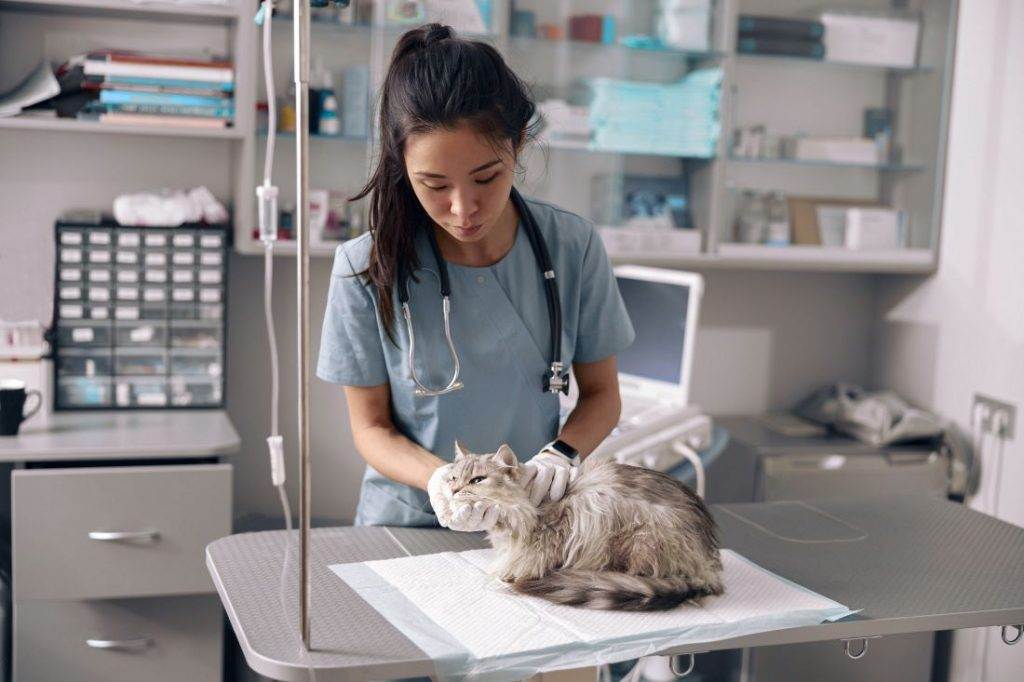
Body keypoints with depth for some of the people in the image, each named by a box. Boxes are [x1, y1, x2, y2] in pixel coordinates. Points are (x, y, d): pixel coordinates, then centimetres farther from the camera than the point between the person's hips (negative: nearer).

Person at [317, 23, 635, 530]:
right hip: (406, 521, 0)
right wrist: (439, 478, -21)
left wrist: (559, 454, -16)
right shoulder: (365, 267, -9)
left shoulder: (573, 247, -5)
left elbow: (601, 395, 5)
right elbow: (371, 426, -1)